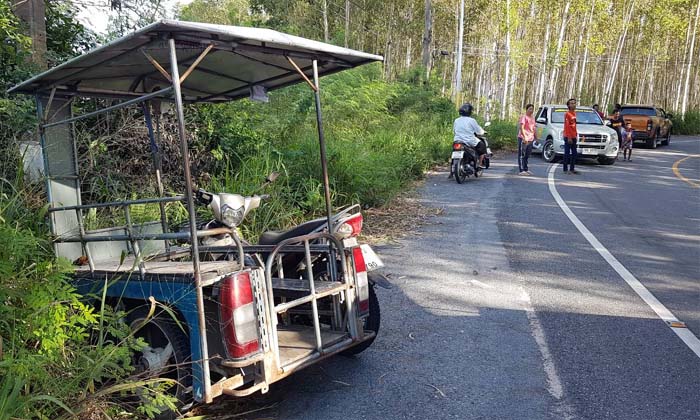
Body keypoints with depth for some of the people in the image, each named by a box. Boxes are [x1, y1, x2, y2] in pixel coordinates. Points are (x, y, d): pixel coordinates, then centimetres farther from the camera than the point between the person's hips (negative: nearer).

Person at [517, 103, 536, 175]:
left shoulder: (533, 118, 17)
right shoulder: (524, 117, -8)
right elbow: (521, 128, -17)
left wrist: (535, 137, 20)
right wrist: (525, 137, -25)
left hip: (530, 139, 8)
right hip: (523, 139, -8)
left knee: (527, 156, 13)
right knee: (522, 155, -6)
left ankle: (526, 169, 20)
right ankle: (521, 170, -7)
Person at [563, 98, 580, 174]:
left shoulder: (574, 113, 13)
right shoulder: (567, 114, -12)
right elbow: (566, 126, -16)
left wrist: (576, 135, 15)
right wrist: (569, 137, -19)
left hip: (574, 137, 8)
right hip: (568, 137, -8)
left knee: (574, 153, 11)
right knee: (567, 153, -4)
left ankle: (572, 168, 18)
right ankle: (565, 169, 1)